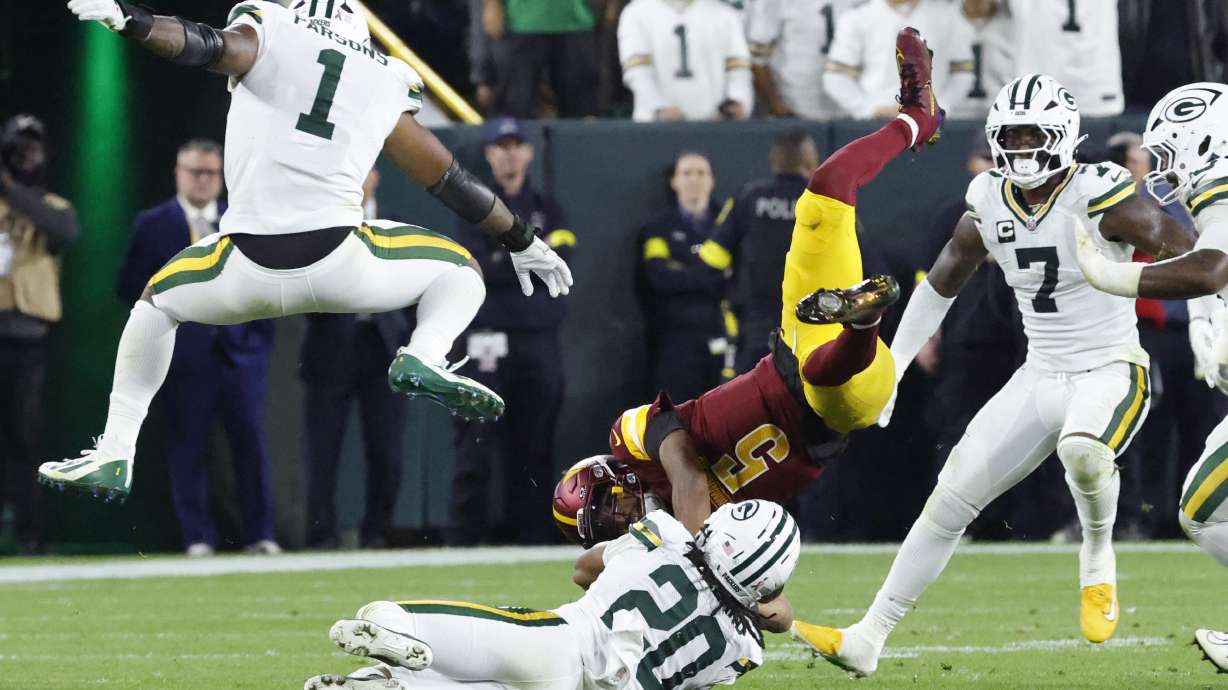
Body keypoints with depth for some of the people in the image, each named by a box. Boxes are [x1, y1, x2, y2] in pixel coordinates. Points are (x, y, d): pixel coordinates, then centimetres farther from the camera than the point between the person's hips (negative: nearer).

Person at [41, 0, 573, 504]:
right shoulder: (383, 85, 17)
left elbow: (207, 45, -12)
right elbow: (450, 180, 23)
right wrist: (521, 239, 35)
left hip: (247, 269, 0)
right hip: (338, 267, 0)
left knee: (157, 303, 30)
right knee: (458, 273, 24)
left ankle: (114, 456, 21)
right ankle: (424, 358, -8)